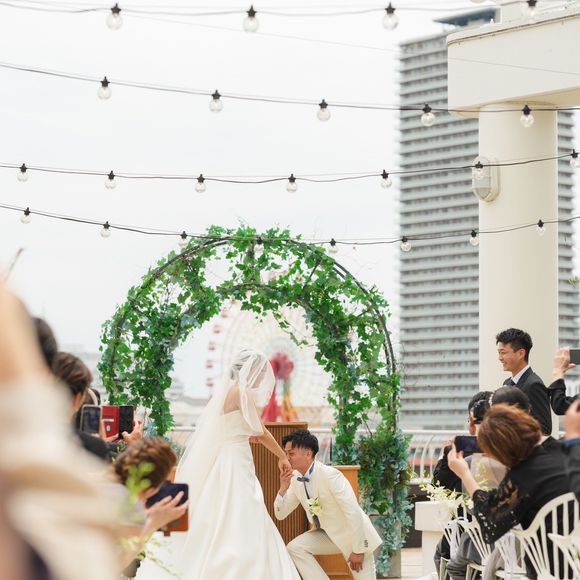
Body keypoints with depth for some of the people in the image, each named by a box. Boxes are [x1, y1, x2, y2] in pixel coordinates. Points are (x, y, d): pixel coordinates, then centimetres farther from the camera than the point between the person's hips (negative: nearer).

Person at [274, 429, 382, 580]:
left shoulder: (330, 475, -27)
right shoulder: (295, 479, -5)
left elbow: (354, 513, -28)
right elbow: (280, 514, 1)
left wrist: (358, 550, -24)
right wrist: (283, 488, -17)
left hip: (356, 535, -6)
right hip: (329, 534, 6)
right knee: (294, 548, -13)